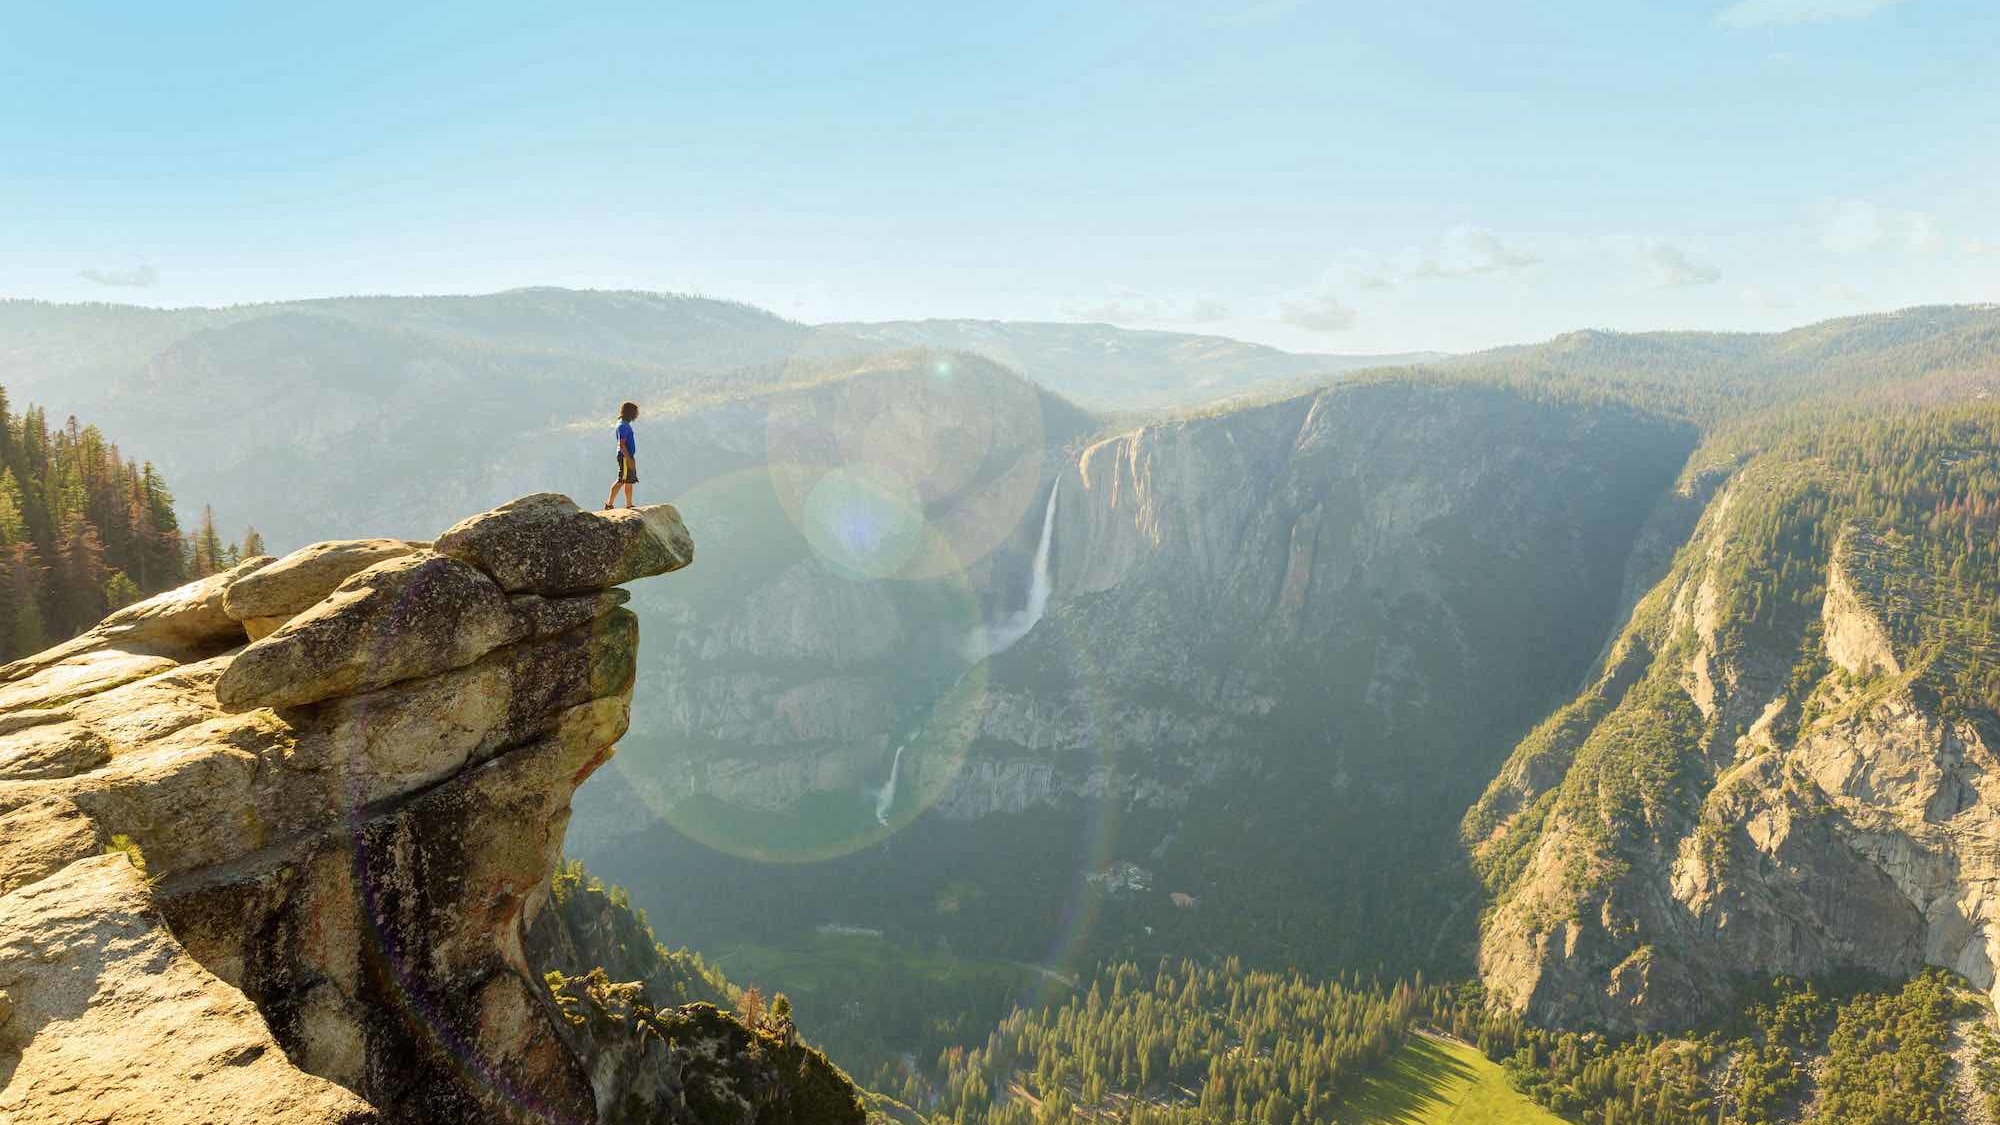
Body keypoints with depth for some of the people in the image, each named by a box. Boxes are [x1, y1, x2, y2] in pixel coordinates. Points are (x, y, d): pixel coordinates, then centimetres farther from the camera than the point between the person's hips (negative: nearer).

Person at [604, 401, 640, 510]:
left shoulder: (625, 424, 16)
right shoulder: (623, 426, -14)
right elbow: (621, 444, -20)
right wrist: (629, 459, -23)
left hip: (628, 457, 10)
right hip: (625, 457, -10)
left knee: (629, 481, 11)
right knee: (621, 481, -10)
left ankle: (629, 505, 16)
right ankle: (609, 504, -11)